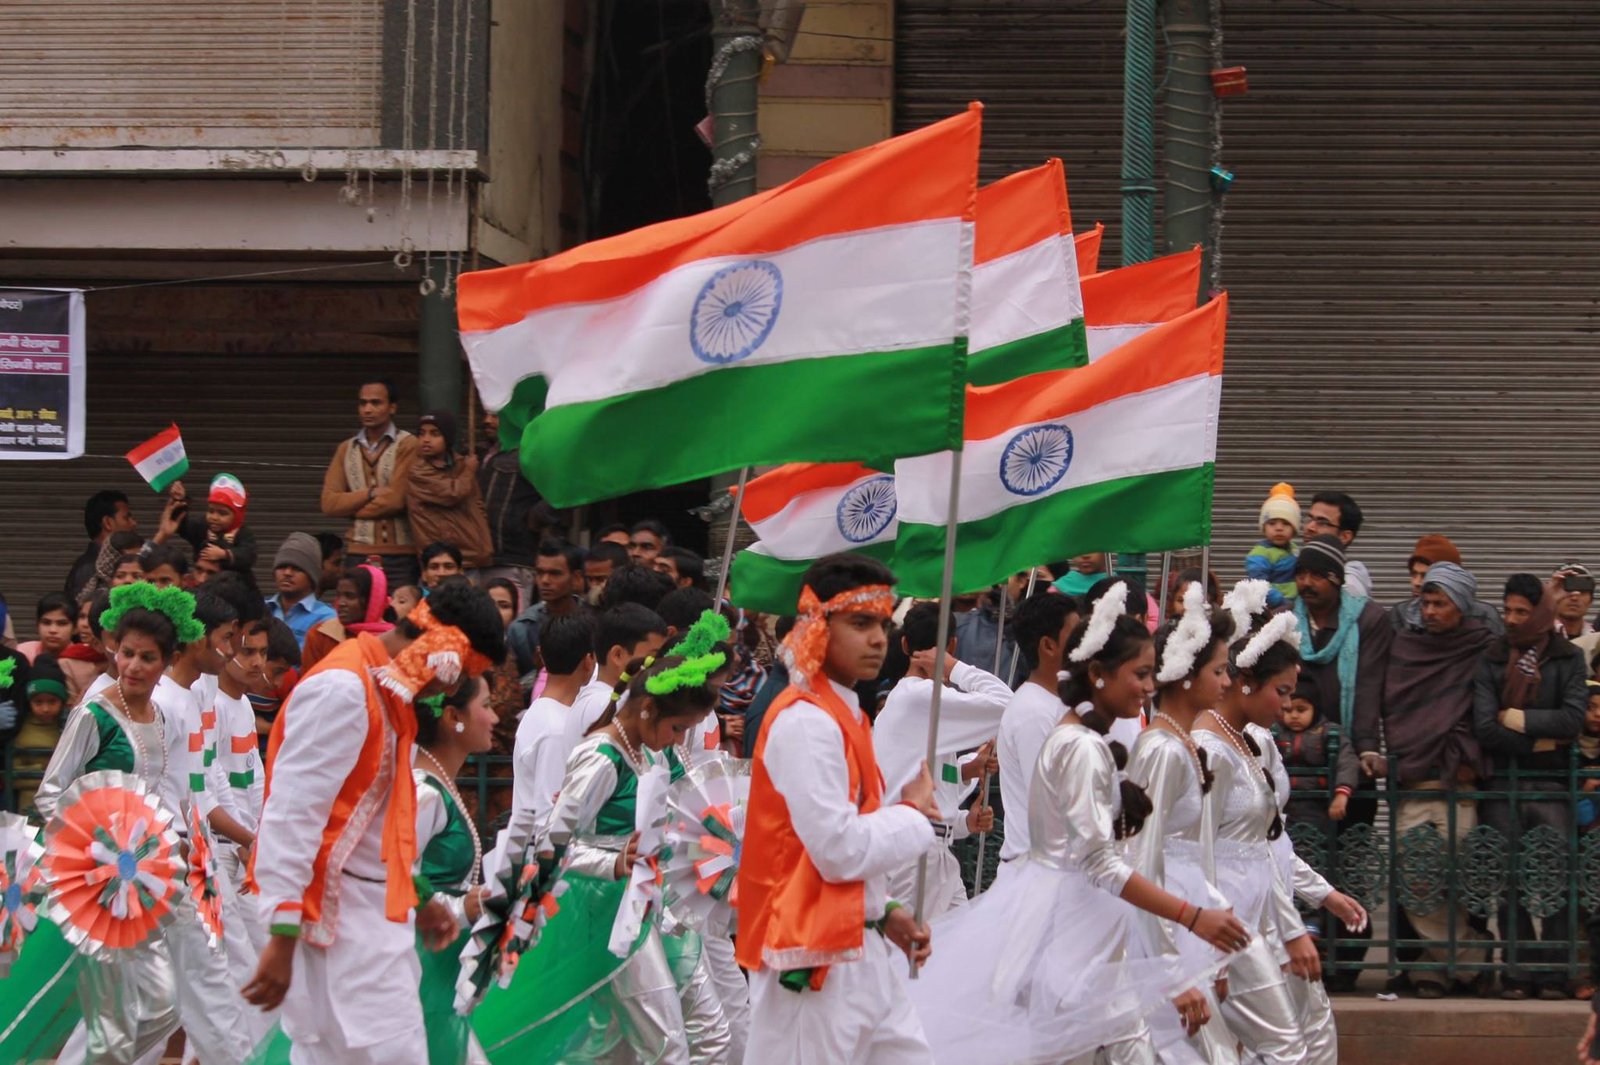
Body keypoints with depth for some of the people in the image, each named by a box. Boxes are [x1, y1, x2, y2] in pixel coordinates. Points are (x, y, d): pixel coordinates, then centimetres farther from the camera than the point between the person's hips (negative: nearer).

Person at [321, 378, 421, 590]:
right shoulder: (346, 450, 14)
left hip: (399, 556, -4)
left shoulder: (408, 445, 0)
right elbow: (329, 503, 4)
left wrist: (351, 505, -1)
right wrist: (370, 493, -8)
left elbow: (397, 499, -11)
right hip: (358, 553, 4)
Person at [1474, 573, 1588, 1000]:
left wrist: (1517, 718, -8)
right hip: (1503, 786, 1)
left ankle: (1555, 974, -1)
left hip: (1552, 787, -1)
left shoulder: (1568, 660, 6)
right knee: (1509, 884, -1)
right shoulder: (1491, 661, 8)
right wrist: (1542, 740, -7)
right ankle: (1517, 972, 4)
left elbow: (1573, 720, -8)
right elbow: (1485, 728, -4)